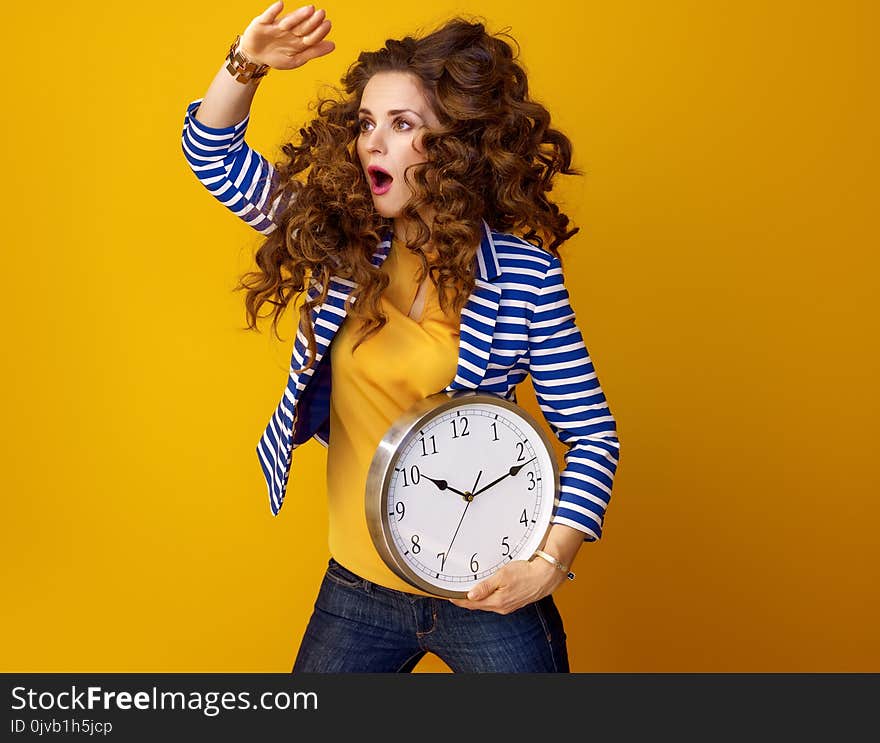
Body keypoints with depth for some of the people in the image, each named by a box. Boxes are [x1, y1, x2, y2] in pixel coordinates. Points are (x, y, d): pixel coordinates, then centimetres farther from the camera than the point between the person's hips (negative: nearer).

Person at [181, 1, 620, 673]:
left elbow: (591, 432, -8)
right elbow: (216, 155, 3)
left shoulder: (523, 273, -13)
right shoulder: (339, 240, -3)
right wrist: (247, 63, -14)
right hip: (357, 590, 4)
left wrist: (552, 558, -18)